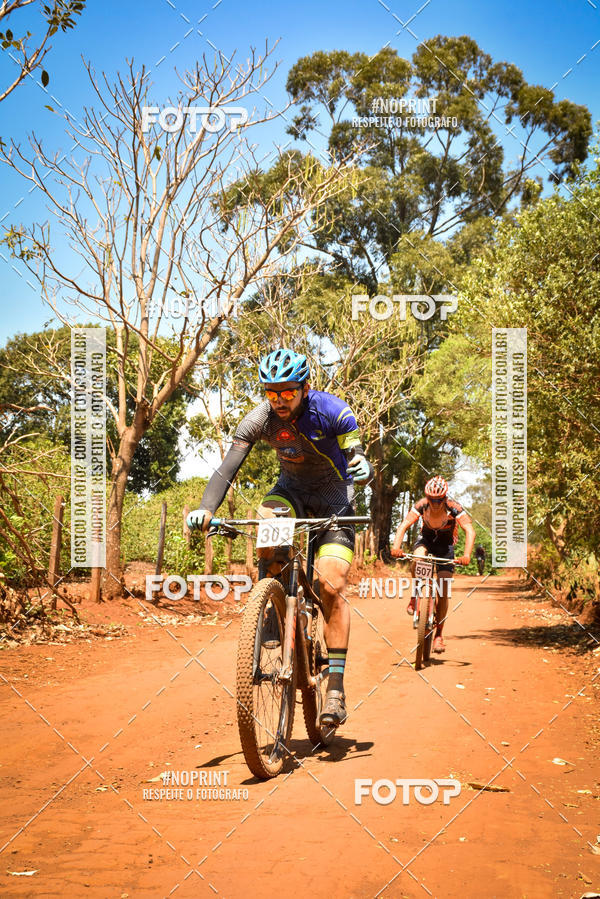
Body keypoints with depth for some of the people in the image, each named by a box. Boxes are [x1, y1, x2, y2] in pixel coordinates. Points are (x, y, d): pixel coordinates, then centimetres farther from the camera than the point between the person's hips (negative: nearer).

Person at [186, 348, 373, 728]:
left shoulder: (332, 411, -24)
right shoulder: (259, 419, -18)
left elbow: (358, 458, -27)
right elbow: (227, 468, -23)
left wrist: (363, 466, -52)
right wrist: (206, 510, -39)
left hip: (334, 497, -3)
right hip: (291, 488, 3)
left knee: (332, 586, -17)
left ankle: (336, 686, -11)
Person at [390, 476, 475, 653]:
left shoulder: (453, 507, -29)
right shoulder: (421, 505, -26)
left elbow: (470, 530, -37)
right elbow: (404, 526, -33)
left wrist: (467, 555, -52)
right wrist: (396, 546, -51)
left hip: (445, 543, -1)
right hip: (426, 538, 1)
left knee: (443, 592, -9)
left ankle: (439, 634, 5)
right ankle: (415, 598, -13)